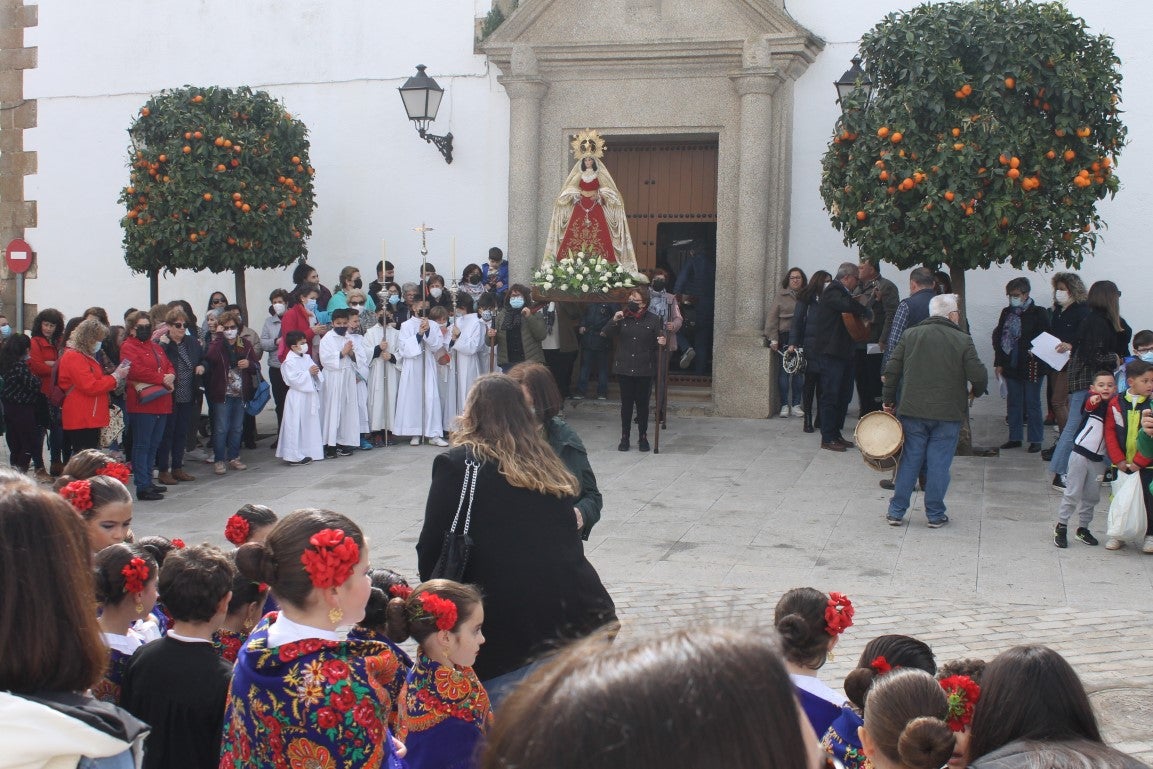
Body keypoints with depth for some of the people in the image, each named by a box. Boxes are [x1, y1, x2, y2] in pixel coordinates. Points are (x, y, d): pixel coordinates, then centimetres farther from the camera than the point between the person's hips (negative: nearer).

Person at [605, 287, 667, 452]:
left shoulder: (653, 320, 0)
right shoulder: (623, 318, 4)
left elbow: (658, 342, 4)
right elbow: (607, 333, -4)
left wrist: (661, 342, -19)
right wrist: (614, 320, -20)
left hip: (644, 370, -1)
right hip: (624, 368, 1)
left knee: (643, 404, 6)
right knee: (626, 404, 6)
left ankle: (643, 438, 17)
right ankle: (625, 437, 14)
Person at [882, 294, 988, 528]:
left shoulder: (910, 335, 3)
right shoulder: (963, 340, -6)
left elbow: (892, 371, 2)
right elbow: (979, 376, -9)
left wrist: (889, 401, 11)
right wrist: (976, 392, 13)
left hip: (912, 411, 3)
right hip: (948, 413, -2)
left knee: (909, 460, 11)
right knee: (939, 464, 6)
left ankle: (896, 511, 13)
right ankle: (935, 515, 13)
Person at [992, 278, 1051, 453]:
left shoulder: (1038, 314, -6)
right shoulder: (1007, 313, 9)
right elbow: (998, 338, 11)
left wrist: (1034, 351, -19)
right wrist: (999, 363, 7)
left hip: (1031, 367, -5)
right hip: (1011, 366, 5)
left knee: (1032, 404, 1)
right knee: (1014, 403, 11)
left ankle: (1036, 440, 8)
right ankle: (1015, 437, 20)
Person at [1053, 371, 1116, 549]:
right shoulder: (1093, 402, -10)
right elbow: (1087, 407, -33)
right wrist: (1092, 400, -55)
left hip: (1098, 459, 5)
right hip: (1080, 454, -5)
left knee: (1092, 496, 12)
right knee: (1073, 493, -1)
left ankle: (1083, 527, 25)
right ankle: (1061, 526, 9)